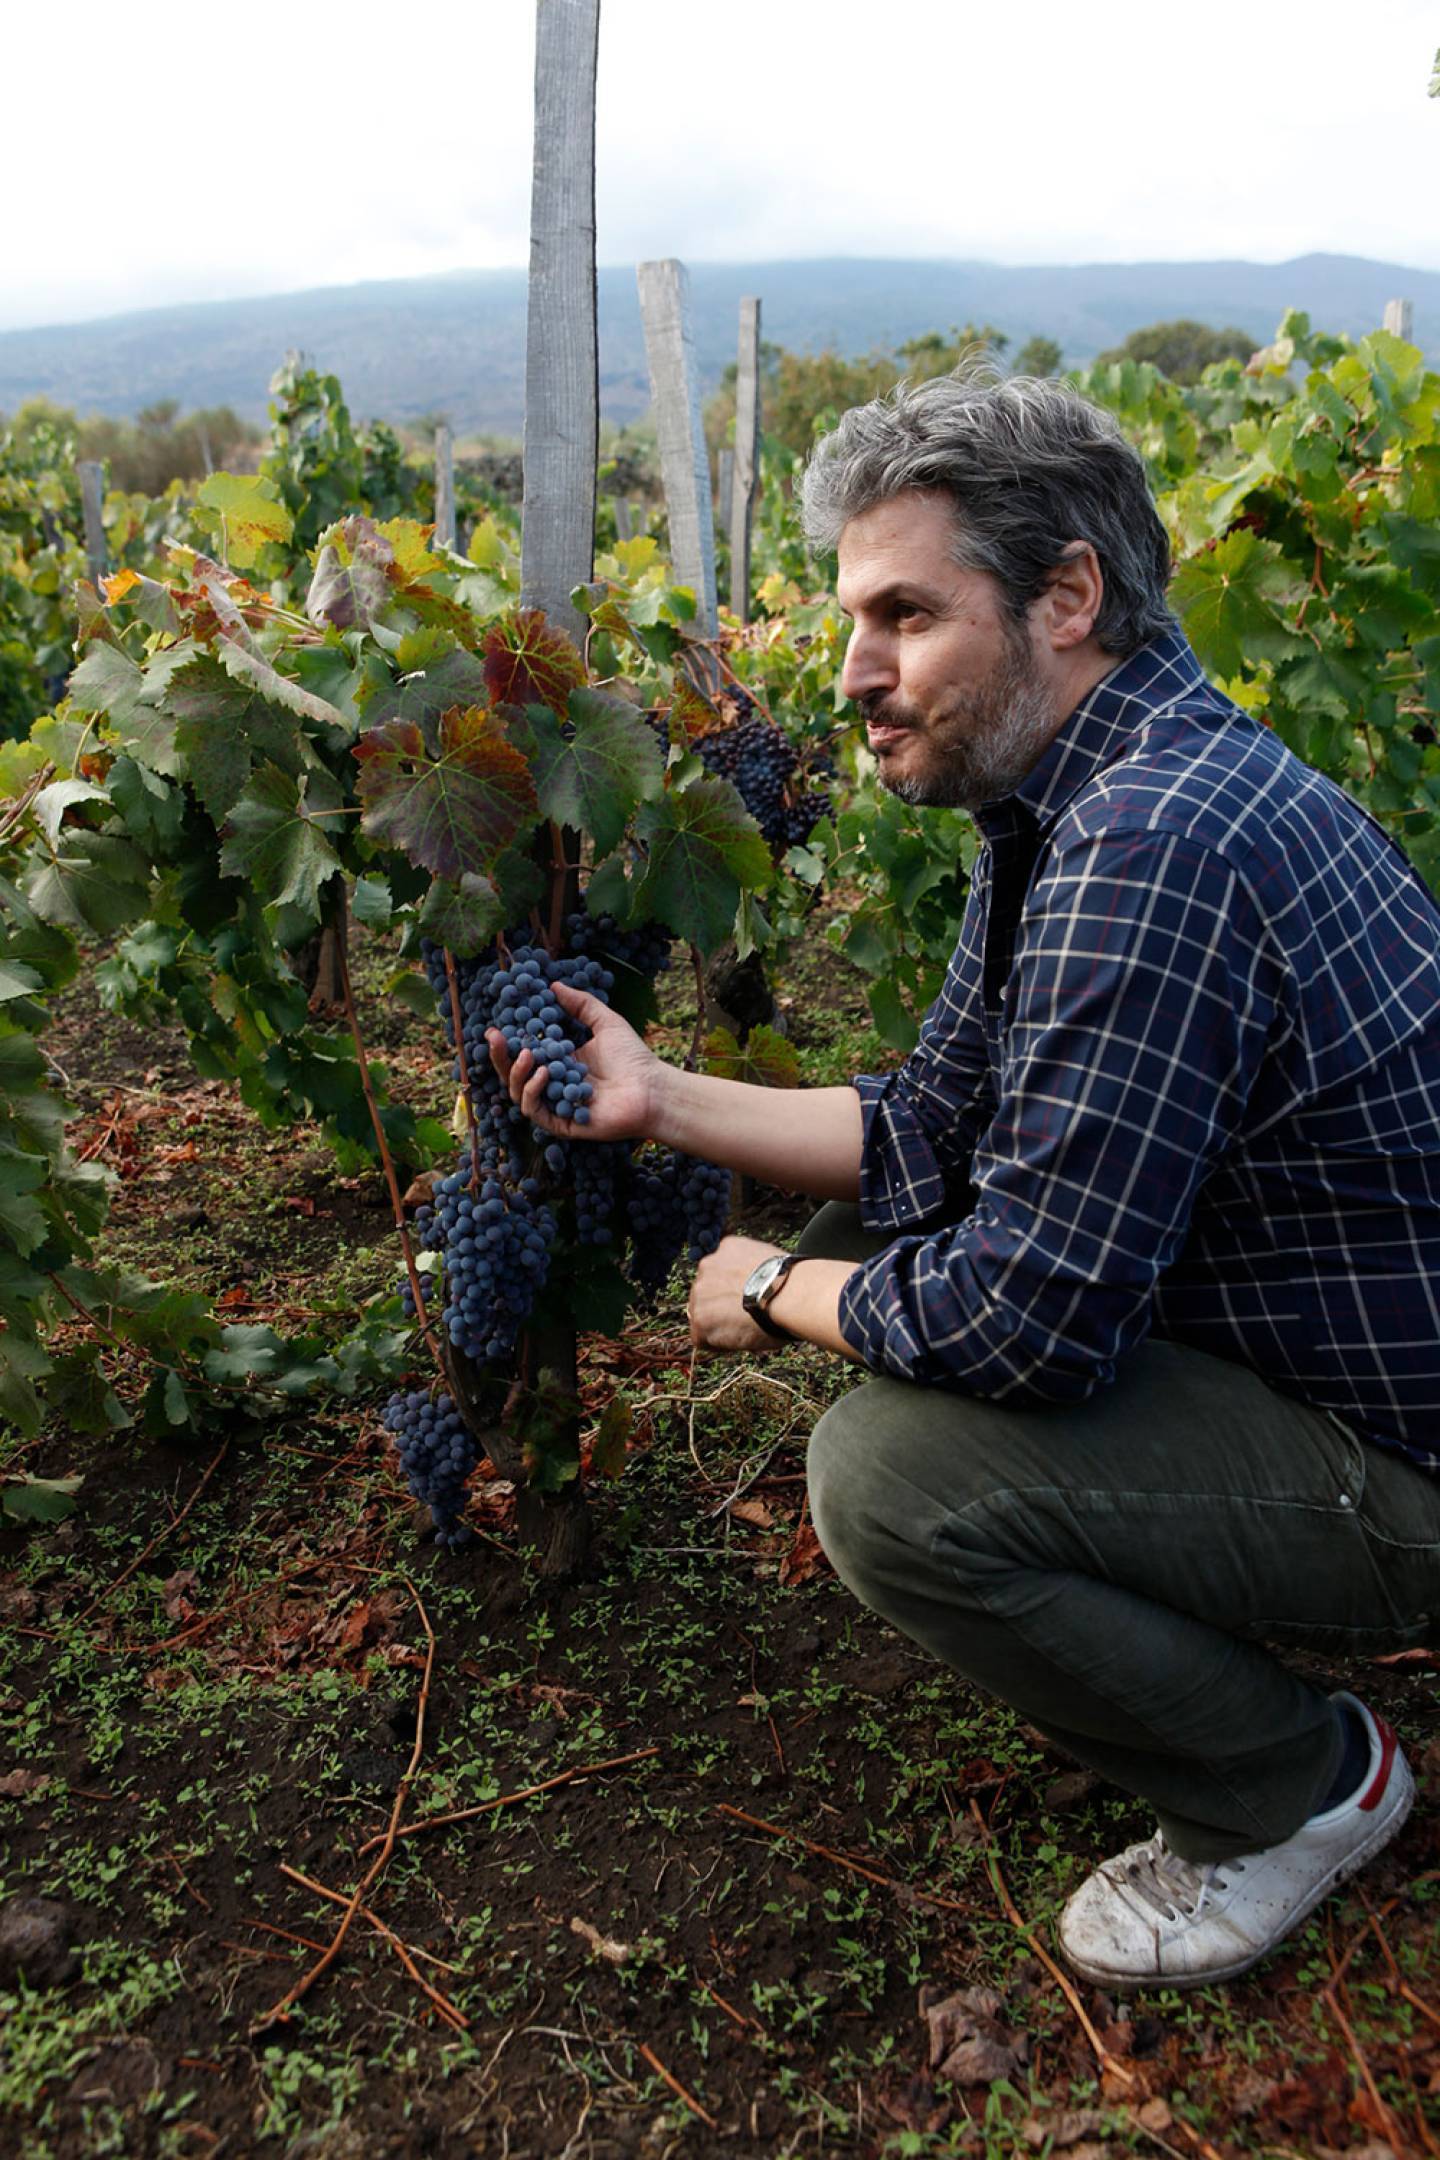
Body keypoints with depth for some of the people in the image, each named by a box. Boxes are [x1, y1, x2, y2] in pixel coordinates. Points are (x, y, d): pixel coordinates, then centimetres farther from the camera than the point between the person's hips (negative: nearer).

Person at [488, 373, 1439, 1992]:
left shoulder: (1153, 853, -31)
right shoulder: (1085, 797, 3)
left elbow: (1028, 1314, -31)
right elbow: (928, 1132, 7)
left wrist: (772, 1295, -12)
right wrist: (659, 1098, 0)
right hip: (1281, 1337, 10)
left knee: (889, 1476, -24)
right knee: (866, 1232, 10)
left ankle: (1306, 1785, 4)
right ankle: (1194, 1607, 22)